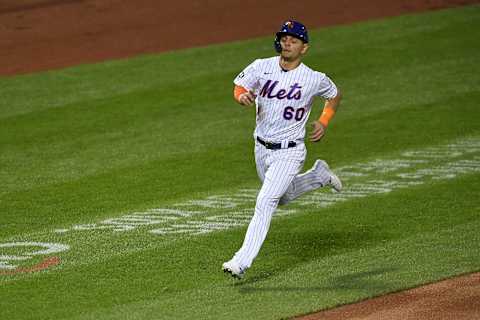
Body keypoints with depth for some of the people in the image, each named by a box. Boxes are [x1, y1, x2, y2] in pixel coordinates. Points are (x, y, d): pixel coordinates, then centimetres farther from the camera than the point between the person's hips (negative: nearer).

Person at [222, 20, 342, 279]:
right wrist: (243, 96, -32)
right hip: (261, 148, 5)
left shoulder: (315, 79, -10)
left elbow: (335, 95, 8)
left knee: (265, 202, -18)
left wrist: (323, 122, -5)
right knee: (284, 197, 25)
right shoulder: (262, 67, -6)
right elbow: (239, 87, -8)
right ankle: (319, 175, 51)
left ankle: (242, 262, -19)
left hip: (289, 153, -5)